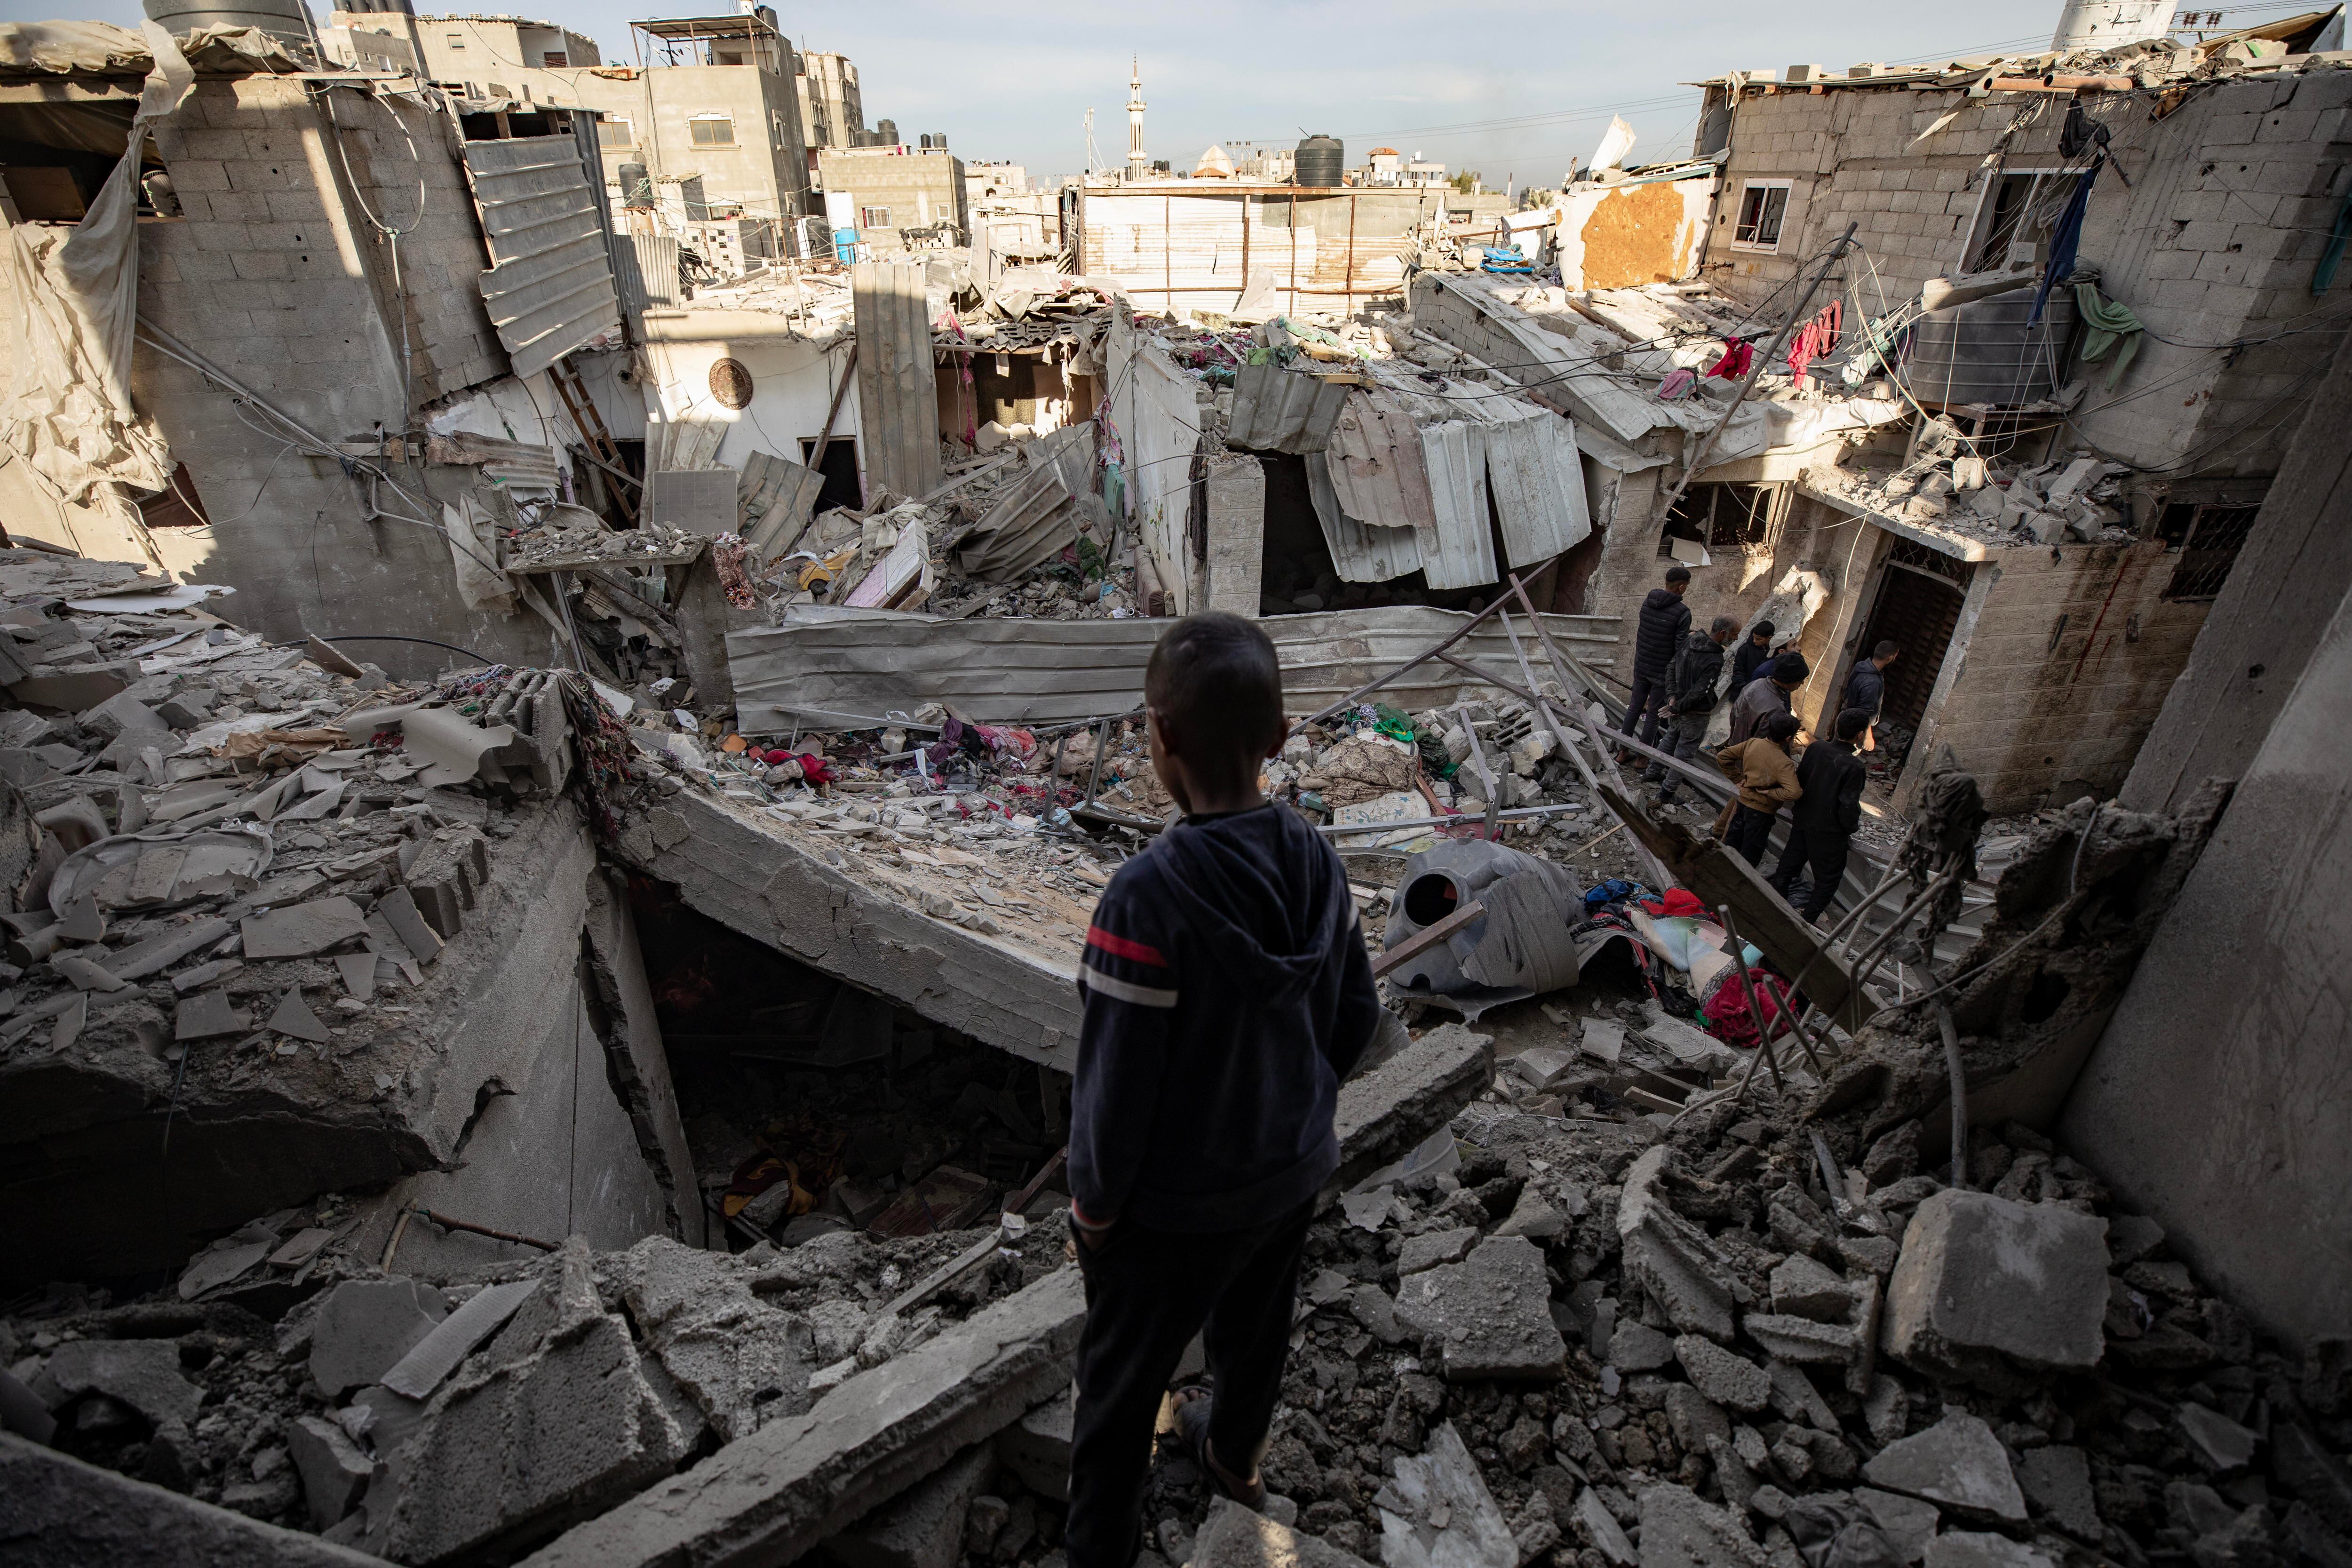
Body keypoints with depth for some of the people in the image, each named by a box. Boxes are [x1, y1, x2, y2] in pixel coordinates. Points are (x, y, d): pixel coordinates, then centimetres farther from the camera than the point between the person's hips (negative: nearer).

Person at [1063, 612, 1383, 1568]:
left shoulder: (1149, 896, -33)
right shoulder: (1316, 862, -13)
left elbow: (1116, 1083, -25)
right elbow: (1355, 1015, -1)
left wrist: (1093, 1203, -8)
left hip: (1175, 1206, -6)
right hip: (1292, 1171, 6)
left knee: (1120, 1385, 18)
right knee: (1255, 1327, 31)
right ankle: (1235, 1454, 59)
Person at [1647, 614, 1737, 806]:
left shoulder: (1691, 641, -5)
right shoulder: (1715, 660, -29)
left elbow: (1671, 668, 2)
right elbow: (1698, 692, -29)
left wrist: (1672, 697, -2)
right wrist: (1678, 708, -16)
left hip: (1680, 710, 8)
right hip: (1696, 713, -8)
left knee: (1670, 739, 28)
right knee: (1685, 752, 6)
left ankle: (1653, 774, 45)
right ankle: (1667, 793, 15)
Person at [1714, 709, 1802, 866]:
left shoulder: (1752, 743, -11)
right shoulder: (1784, 764, -27)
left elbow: (1723, 757, -2)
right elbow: (1794, 793, -38)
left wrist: (1738, 779, 2)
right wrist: (1770, 791, -22)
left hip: (1743, 802, 6)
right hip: (1762, 812, -6)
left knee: (1732, 843, 23)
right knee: (1750, 854, 13)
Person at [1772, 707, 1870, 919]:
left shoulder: (1816, 748, -10)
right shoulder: (1854, 767, -26)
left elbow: (1800, 779, 4)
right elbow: (1849, 806, -22)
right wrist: (1850, 828, -4)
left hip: (1802, 820, 6)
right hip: (1828, 831, -6)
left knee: (1789, 865, 21)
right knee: (1828, 879, 13)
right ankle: (1807, 920, 18)